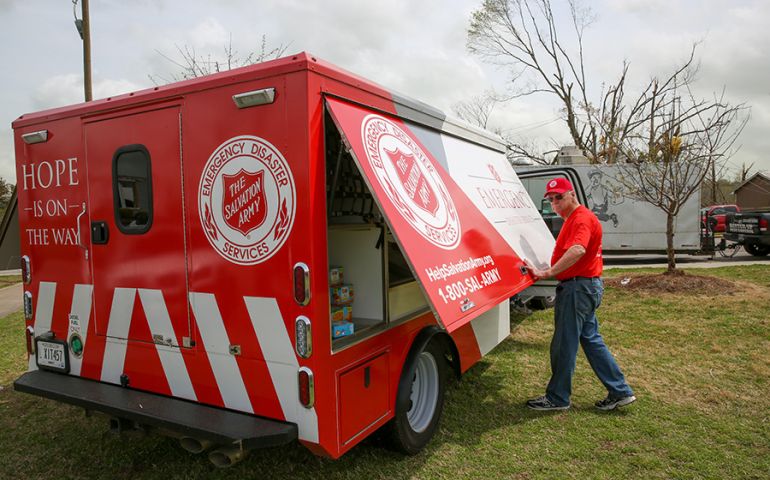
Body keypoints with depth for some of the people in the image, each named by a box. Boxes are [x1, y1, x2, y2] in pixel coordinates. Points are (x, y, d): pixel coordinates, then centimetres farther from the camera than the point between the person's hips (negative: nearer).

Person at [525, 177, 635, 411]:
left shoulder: (581, 218, -17)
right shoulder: (572, 219, 18)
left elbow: (578, 250, -34)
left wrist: (547, 273, -37)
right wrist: (549, 271, 12)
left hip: (578, 288, -11)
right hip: (585, 286, 11)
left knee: (564, 344, -1)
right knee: (591, 340, 17)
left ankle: (557, 398, 11)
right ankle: (620, 391, 25)